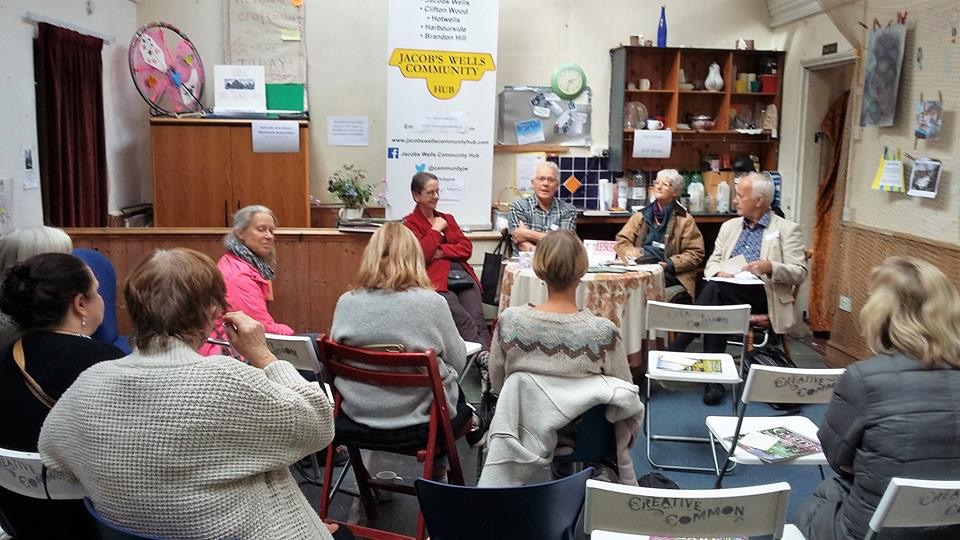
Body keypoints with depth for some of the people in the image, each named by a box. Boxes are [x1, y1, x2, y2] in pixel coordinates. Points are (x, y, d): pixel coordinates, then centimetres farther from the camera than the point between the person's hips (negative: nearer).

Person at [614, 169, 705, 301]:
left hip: (669, 274, -3)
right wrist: (630, 252, -9)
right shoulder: (641, 216, 21)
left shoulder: (685, 220, 10)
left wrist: (669, 264, -11)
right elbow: (621, 240, 15)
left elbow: (695, 253, 4)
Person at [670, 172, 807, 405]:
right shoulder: (729, 226, 21)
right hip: (727, 294, 4)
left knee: (716, 289, -32)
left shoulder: (787, 230, 5)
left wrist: (770, 267, -21)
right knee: (716, 309, -32)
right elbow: (712, 263, 17)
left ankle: (677, 349, -30)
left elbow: (800, 273, -1)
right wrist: (719, 272, -9)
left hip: (762, 295, -4)